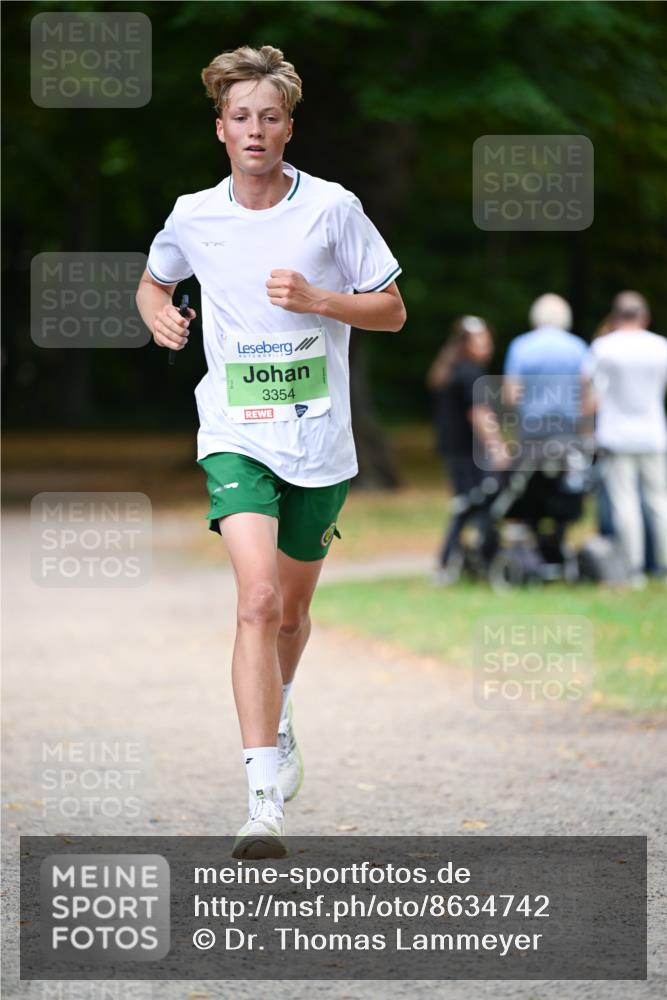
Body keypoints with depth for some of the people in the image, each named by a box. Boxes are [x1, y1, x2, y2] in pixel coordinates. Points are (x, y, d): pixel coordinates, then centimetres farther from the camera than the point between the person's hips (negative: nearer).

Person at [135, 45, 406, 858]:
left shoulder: (332, 207, -4)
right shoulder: (193, 217, 1)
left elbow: (392, 310, 2)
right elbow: (153, 280, 22)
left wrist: (316, 298, -14)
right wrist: (157, 312, -1)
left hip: (319, 441, 1)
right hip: (236, 438, -1)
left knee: (291, 610, 15)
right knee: (258, 599, -20)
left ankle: (278, 713, 49)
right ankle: (264, 798, -25)